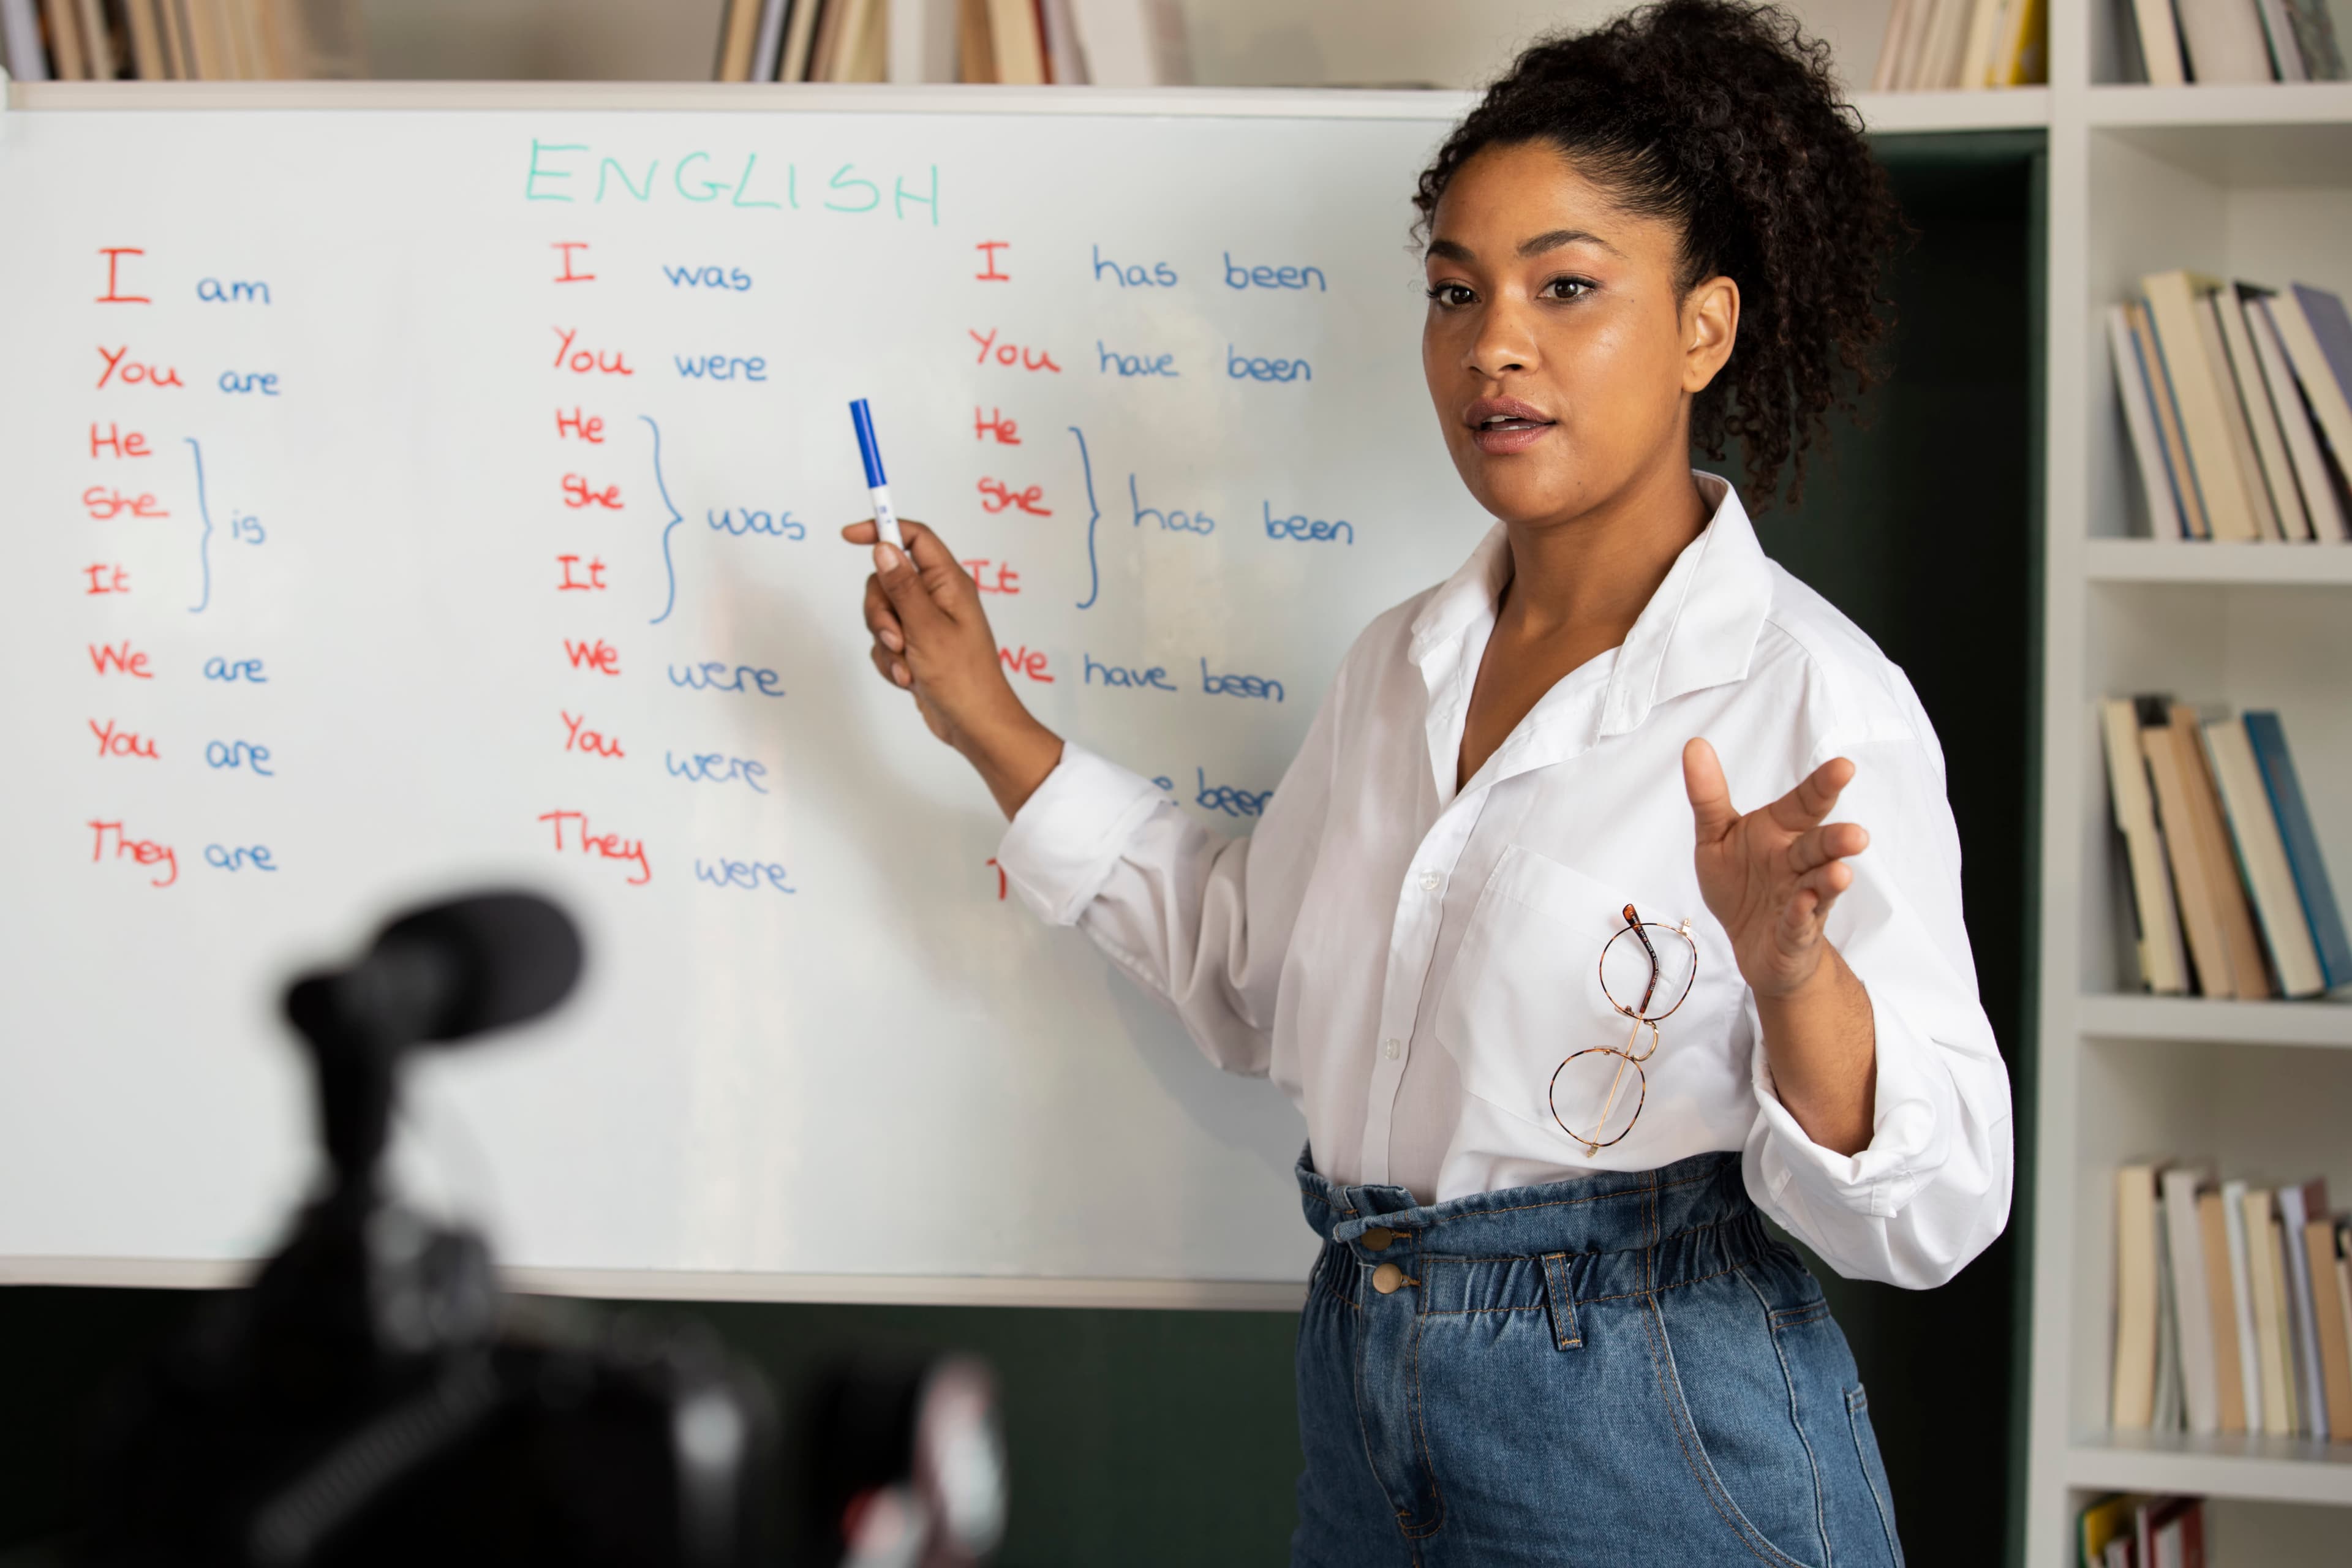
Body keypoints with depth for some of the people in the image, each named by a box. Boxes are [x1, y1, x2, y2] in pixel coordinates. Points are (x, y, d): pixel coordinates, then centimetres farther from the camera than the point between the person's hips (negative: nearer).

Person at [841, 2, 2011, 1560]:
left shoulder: (1812, 698, -15)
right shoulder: (1404, 661, 7)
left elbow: (1933, 1211, -17)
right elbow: (1246, 970, 18)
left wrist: (1791, 969, -35)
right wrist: (987, 719, 16)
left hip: (1659, 1436, -6)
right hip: (1370, 1413, 7)